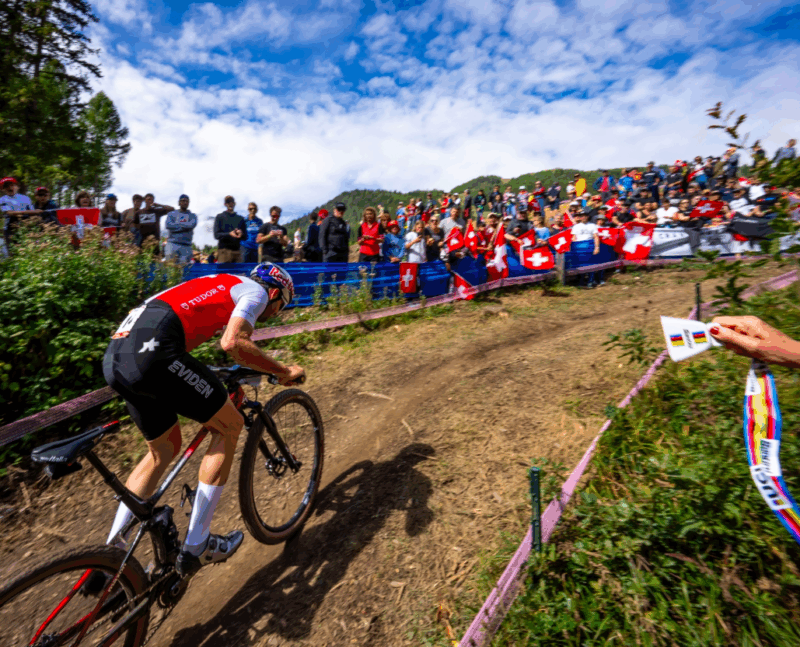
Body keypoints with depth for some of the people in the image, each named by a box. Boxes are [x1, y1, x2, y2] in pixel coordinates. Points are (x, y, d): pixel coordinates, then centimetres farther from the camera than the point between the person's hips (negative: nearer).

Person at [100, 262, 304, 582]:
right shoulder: (255, 290, 5)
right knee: (229, 427, 4)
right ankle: (196, 545, 10)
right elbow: (232, 343, -14)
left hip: (115, 357, 10)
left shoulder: (221, 285, 32)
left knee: (164, 450, 23)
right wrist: (283, 371, -2)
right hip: (151, 350, -10)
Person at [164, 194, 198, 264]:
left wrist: (176, 224, -1)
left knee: (183, 265, -6)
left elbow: (192, 225, -7)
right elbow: (168, 225, -3)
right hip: (172, 244, 0)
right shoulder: (171, 214, 16)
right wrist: (184, 226, -3)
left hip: (186, 246, 0)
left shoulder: (192, 216, 16)